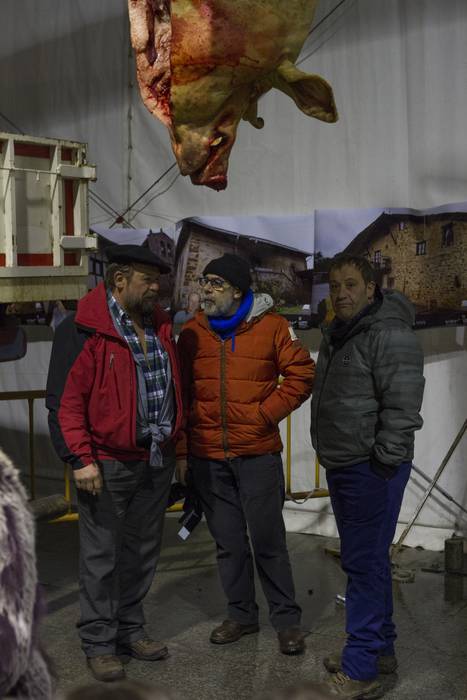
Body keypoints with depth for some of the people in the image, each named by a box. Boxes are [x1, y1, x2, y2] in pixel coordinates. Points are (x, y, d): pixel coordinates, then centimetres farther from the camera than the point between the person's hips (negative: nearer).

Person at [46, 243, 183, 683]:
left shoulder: (159, 326, 10)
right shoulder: (82, 330, -12)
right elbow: (65, 400, -14)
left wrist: (175, 447, 17)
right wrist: (80, 459, -18)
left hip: (156, 461, 7)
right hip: (107, 464, -7)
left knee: (143, 551, 16)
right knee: (101, 555, 3)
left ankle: (130, 630, 31)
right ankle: (98, 642, 17)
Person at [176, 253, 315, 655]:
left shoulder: (272, 327, -4)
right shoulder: (192, 333, 3)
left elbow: (301, 375, -1)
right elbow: (180, 395, 6)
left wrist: (265, 414, -9)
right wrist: (181, 452, 4)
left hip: (258, 454, -3)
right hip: (207, 456, 3)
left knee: (268, 540, 3)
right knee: (228, 542, 12)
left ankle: (286, 618, 18)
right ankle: (241, 614, 28)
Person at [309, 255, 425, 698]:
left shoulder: (390, 335, -15)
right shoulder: (335, 336, 15)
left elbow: (402, 408, -20)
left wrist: (382, 466, -19)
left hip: (372, 471, -9)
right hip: (341, 466, 9)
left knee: (364, 562, -5)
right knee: (366, 560, 17)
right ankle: (380, 650, 30)